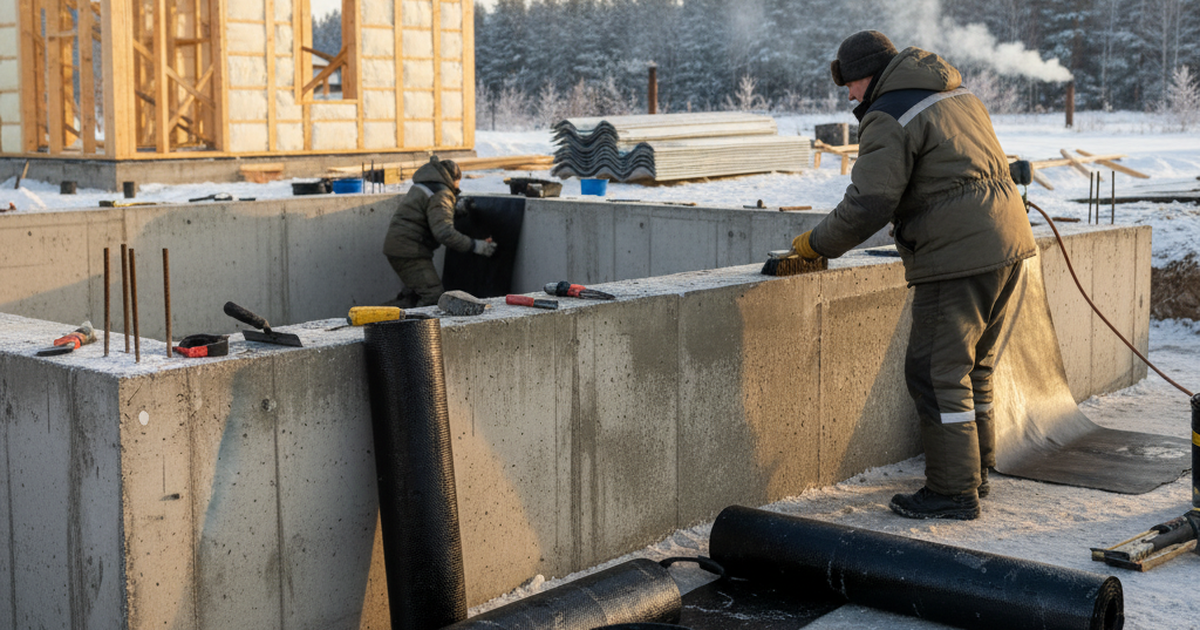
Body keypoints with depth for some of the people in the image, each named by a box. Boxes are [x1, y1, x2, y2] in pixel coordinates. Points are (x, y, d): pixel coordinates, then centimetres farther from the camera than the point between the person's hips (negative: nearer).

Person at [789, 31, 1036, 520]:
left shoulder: (888, 118, -9)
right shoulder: (958, 94, 19)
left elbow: (868, 205, -17)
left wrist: (815, 243, -3)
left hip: (959, 257, -10)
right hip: (1007, 242, 10)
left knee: (937, 374, -3)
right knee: (973, 366, 19)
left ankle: (954, 492, 1)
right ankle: (975, 471, 28)